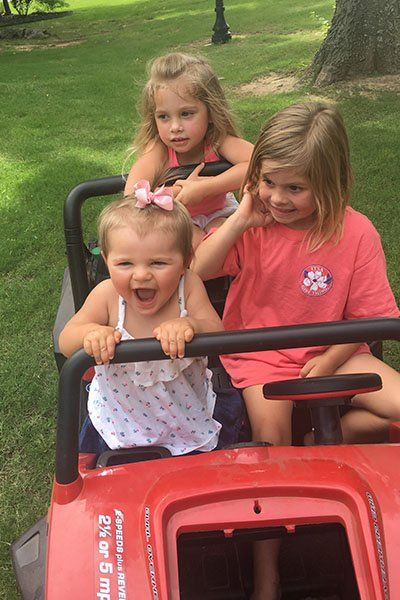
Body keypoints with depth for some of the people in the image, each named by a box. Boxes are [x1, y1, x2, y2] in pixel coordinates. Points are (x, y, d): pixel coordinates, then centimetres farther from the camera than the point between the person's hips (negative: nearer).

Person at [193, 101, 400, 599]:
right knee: (271, 433, -24)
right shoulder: (255, 222, -7)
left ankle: (318, 445, 2)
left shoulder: (356, 233, -10)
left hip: (327, 351, 2)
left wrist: (331, 361, -17)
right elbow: (194, 272, -16)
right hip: (257, 352, -1)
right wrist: (239, 221, -22)